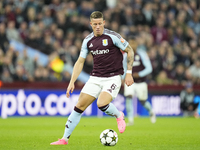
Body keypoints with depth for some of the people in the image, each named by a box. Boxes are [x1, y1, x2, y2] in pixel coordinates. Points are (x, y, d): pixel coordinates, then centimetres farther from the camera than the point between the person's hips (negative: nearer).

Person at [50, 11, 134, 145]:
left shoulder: (112, 36, -10)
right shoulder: (88, 41, 4)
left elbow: (129, 51, -2)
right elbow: (80, 62, 10)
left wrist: (129, 73, -7)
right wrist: (72, 82, 2)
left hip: (113, 77, -5)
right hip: (95, 77, 5)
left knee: (102, 104, -27)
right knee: (79, 106, -3)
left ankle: (119, 116, 6)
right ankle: (65, 138, 4)